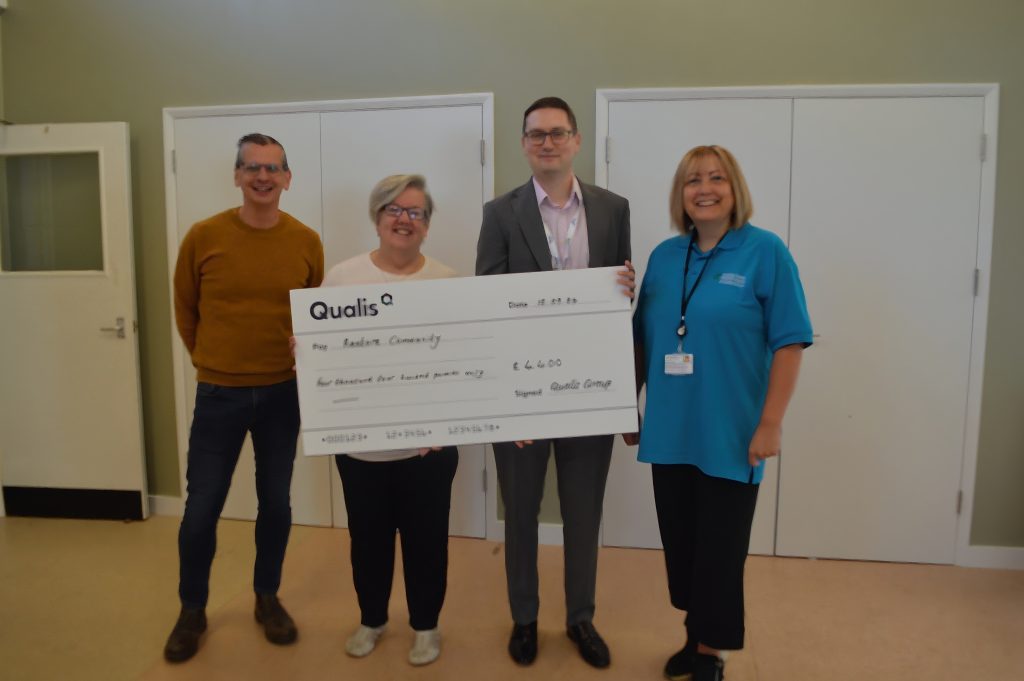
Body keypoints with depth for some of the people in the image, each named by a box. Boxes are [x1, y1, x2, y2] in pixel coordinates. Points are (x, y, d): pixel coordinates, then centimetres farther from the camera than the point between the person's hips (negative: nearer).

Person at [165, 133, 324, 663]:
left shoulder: (307, 242, -3)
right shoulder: (203, 236, -7)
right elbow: (185, 309, 6)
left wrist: (300, 362, 4)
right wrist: (211, 360, 11)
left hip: (283, 393, 1)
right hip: (218, 393, -1)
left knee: (276, 502, 12)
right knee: (202, 507, 6)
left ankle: (267, 598, 34)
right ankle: (192, 609, 30)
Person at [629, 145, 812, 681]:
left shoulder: (765, 252, -7)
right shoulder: (664, 256, 6)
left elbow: (788, 343, -10)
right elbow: (643, 340, 10)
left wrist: (770, 424, -14)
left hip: (730, 435, -4)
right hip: (670, 430, 4)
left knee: (719, 547, 8)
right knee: (679, 541, 15)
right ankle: (695, 636, 36)